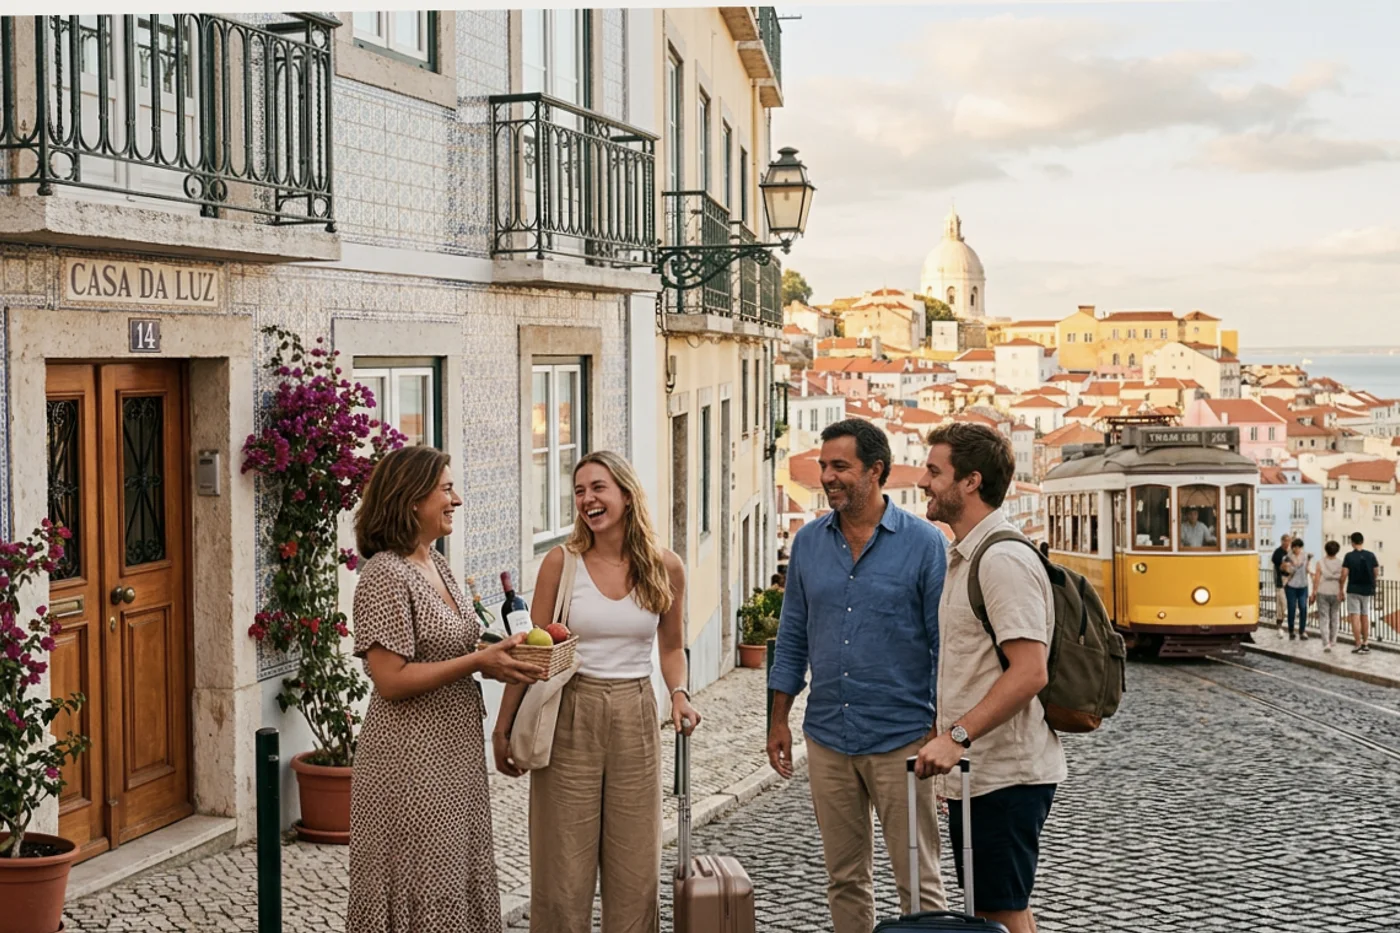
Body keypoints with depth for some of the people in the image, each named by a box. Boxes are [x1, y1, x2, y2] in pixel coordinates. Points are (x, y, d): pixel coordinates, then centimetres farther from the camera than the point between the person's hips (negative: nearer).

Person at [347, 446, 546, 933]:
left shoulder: (436, 564, 10)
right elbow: (391, 679, -21)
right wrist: (478, 662, -22)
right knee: (421, 891, 0)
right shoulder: (385, 575, -17)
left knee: (457, 879, 15)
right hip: (411, 760, -9)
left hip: (455, 749, 9)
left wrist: (499, 658, 3)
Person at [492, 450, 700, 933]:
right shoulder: (561, 562, -5)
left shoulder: (665, 568, 0)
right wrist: (503, 727, 0)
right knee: (564, 867, 4)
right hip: (570, 716, -2)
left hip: (635, 719, 2)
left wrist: (679, 694, -4)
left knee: (635, 866, 9)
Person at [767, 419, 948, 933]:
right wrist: (779, 720, 10)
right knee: (845, 879, 12)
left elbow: (944, 642, -5)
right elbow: (793, 637, 14)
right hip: (827, 738, 4)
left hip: (900, 739, -4)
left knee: (918, 881, 1)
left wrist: (943, 732, -8)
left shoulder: (923, 543, -6)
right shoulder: (808, 542, 7)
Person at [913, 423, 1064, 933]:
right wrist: (950, 743, 20)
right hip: (979, 772, 11)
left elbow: (1029, 672, -25)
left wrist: (957, 736, -26)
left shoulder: (1004, 560, -17)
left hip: (1004, 776, -11)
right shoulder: (967, 556, 16)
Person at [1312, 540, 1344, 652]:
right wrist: (1342, 593, 5)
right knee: (1335, 617, 18)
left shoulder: (1320, 563, -9)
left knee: (1324, 619, -1)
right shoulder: (1340, 563, -5)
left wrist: (1313, 593, -2)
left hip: (1322, 593, -2)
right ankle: (1333, 641, 30)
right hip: (1336, 593, 2)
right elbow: (1342, 580, -5)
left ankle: (1326, 643, -13)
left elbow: (1316, 579, -10)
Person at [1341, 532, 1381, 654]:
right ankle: (1365, 644, 21)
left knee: (1355, 617, -2)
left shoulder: (1349, 556, -10)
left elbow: (1344, 574, -12)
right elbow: (1377, 573, 4)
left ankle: (1358, 645, -6)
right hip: (1367, 590, 4)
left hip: (1353, 590, -4)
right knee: (1365, 617, 15)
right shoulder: (1371, 555, 0)